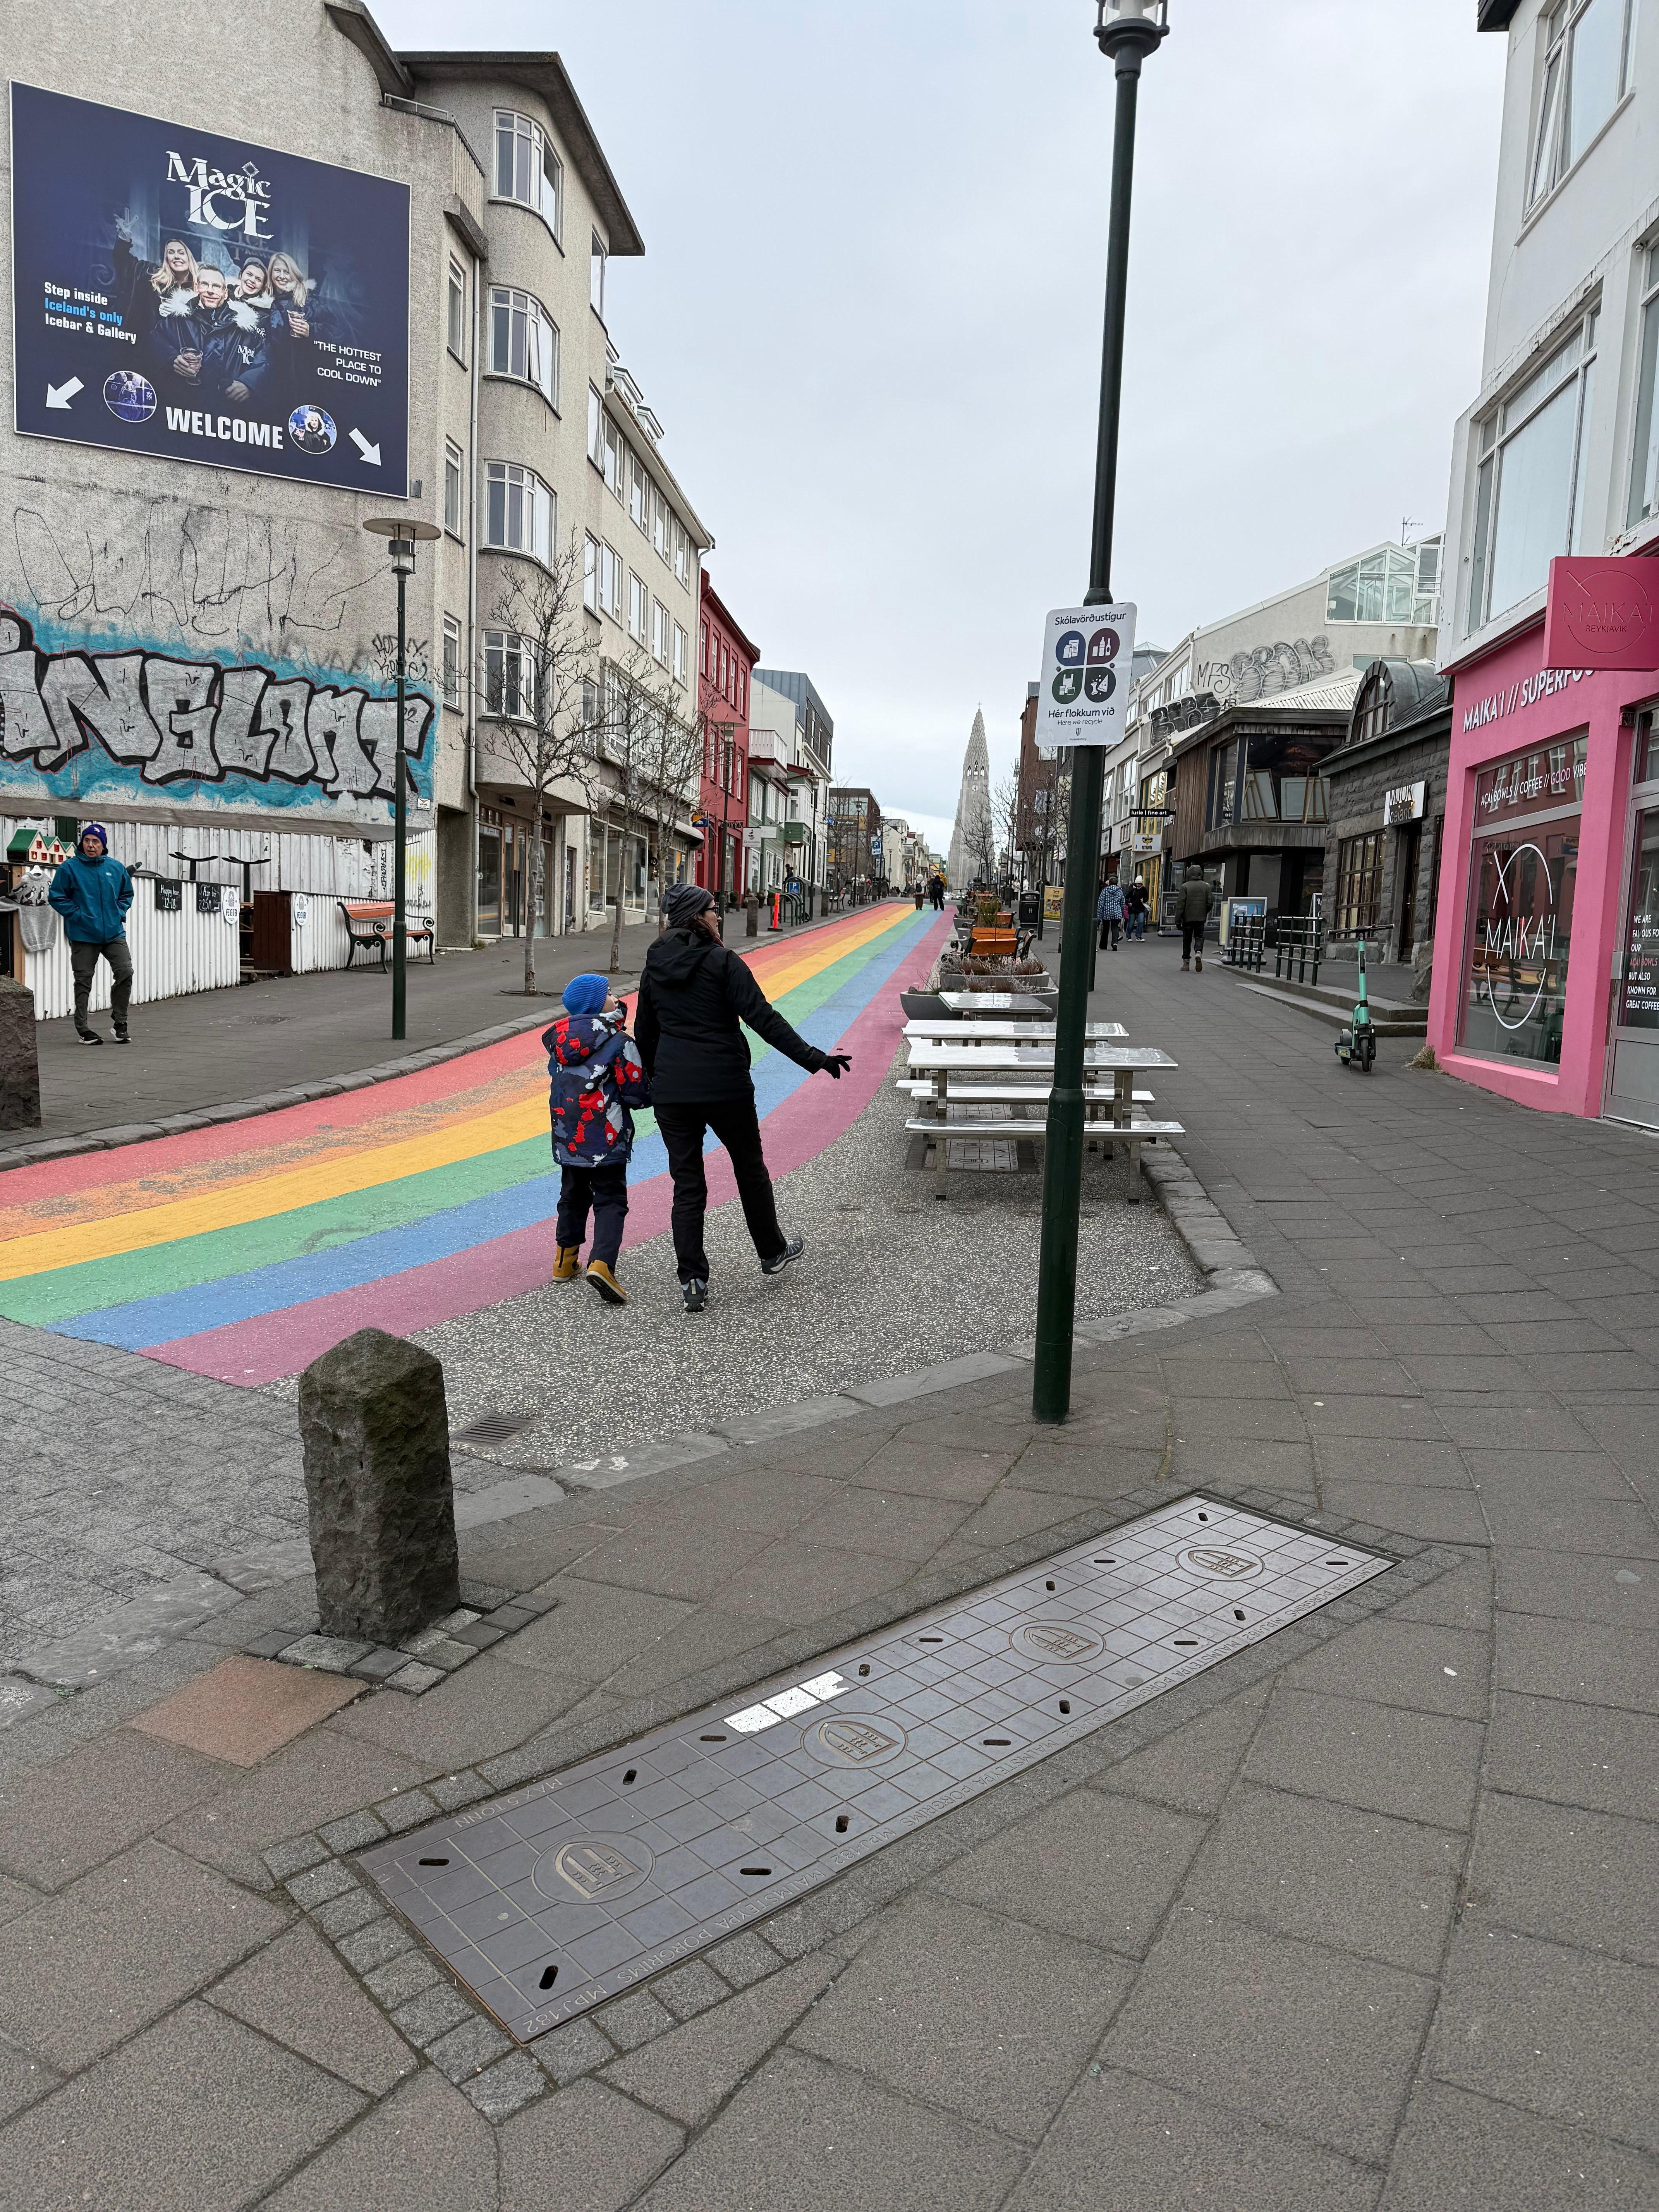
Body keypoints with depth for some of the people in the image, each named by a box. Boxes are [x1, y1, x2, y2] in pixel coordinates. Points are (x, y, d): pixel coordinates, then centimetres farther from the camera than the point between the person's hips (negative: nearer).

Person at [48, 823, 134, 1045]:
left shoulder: (116, 868, 7)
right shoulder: (70, 867, -3)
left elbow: (127, 894, 20)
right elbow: (57, 897, -1)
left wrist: (119, 914, 6)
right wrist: (77, 915, -9)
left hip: (114, 933, 3)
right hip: (83, 936, -2)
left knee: (125, 972, -8)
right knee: (83, 981, 3)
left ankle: (119, 1021, 8)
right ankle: (83, 1029, 12)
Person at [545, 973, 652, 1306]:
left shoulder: (559, 1039, 5)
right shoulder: (619, 1043, -13)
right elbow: (638, 1095, -11)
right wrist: (651, 1089, 11)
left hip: (568, 1138, 6)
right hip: (605, 1141, -6)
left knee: (573, 1196, 22)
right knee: (611, 1201, 0)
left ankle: (565, 1262, 28)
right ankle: (602, 1263, -18)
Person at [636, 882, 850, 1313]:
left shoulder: (655, 966, 7)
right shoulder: (722, 962, -9)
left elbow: (644, 1031, 15)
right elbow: (763, 1019, -16)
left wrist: (652, 1078, 29)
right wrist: (814, 1059, -16)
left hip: (671, 1090, 4)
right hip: (724, 1086, -4)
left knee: (687, 1185, 7)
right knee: (750, 1168, 16)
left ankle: (692, 1281, 3)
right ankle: (773, 1253, 32)